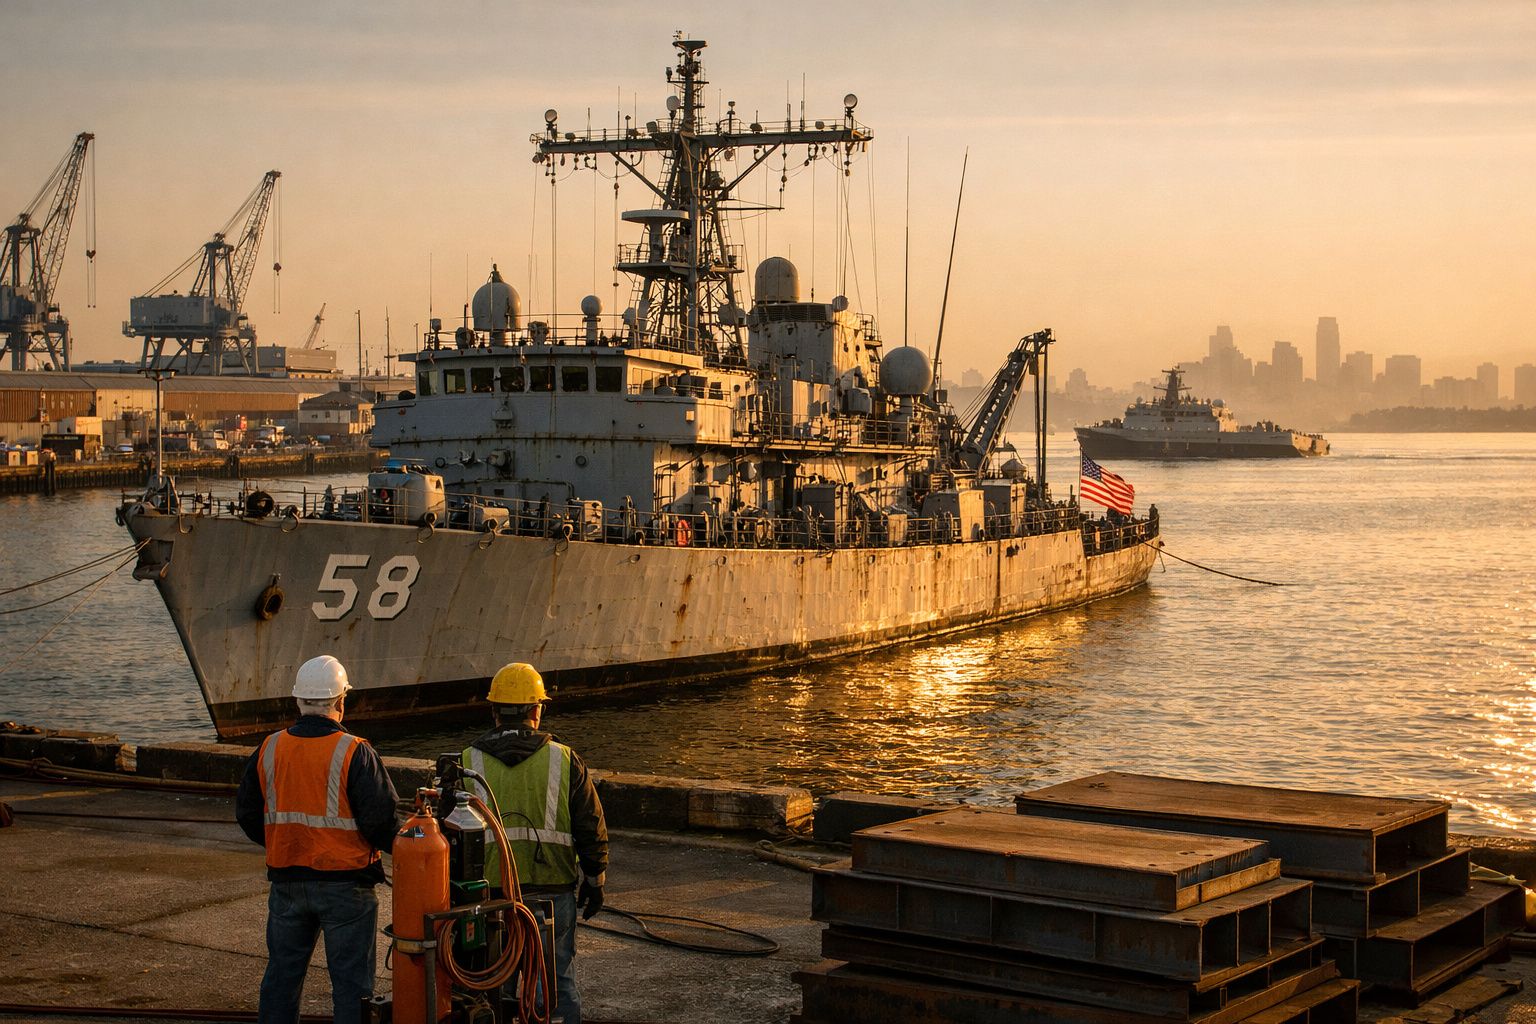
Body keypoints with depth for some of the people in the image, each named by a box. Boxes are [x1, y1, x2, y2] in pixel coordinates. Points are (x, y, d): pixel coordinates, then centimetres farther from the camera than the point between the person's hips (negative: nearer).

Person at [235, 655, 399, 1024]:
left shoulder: (269, 749, 1)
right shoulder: (354, 752, -15)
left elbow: (246, 813, 9)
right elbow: (380, 818, -16)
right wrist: (390, 845, 5)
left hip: (286, 880, 5)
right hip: (344, 883, -4)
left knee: (282, 972, 17)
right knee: (350, 980, 4)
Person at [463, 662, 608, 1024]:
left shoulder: (468, 763, -4)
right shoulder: (564, 760, -4)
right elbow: (592, 828, -1)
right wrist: (594, 882, 11)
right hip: (553, 895, 0)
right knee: (558, 984, 12)